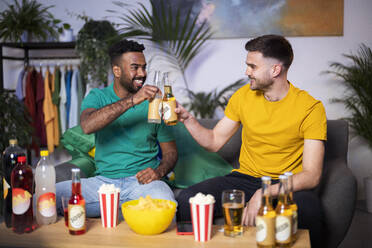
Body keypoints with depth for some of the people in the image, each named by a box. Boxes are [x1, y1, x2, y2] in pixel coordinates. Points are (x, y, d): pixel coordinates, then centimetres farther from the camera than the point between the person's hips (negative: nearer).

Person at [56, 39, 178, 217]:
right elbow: (87, 126, -19)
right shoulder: (97, 97, 5)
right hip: (103, 181, 1)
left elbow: (170, 151, 11)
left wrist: (159, 172, -12)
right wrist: (132, 100, -26)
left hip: (142, 180, 0)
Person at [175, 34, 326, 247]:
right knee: (186, 200, -23)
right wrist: (187, 118, -4)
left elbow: (312, 175, -15)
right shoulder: (243, 96, 4)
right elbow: (214, 142, 12)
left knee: (308, 210, -39)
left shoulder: (311, 108, -9)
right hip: (244, 179, 3)